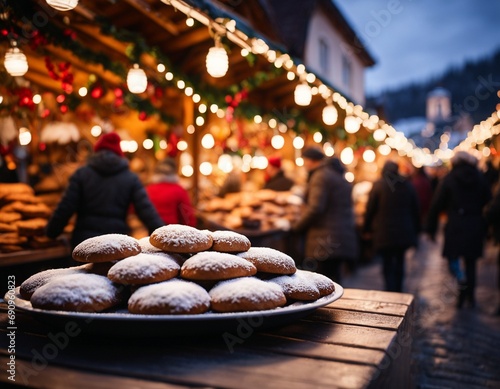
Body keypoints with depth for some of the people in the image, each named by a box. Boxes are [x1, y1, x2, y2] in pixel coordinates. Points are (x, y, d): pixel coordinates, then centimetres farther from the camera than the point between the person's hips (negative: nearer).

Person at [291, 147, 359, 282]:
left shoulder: (320, 176, -10)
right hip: (344, 239, 10)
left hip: (326, 242, -10)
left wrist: (297, 226, -6)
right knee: (334, 283, 14)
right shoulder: (340, 176, 20)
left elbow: (315, 208, -19)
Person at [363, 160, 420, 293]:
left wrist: (366, 228, 6)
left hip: (384, 233, -4)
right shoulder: (408, 186, 6)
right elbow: (415, 210, 11)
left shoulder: (378, 185, -7)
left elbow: (370, 209, -6)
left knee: (388, 266, 1)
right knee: (399, 263, 16)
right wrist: (416, 231, 18)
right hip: (404, 233, 4)